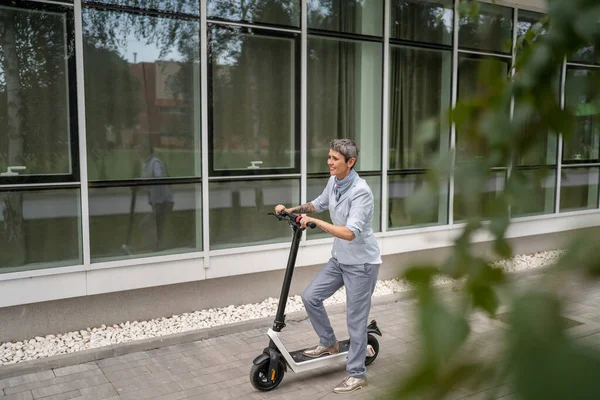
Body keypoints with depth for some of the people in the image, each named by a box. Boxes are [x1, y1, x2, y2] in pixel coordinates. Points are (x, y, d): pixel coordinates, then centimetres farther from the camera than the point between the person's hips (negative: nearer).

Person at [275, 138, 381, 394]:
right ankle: (329, 343, 27)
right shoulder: (334, 182, -1)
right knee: (310, 296, 6)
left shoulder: (360, 192, -26)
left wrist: (315, 222, -32)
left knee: (356, 319, 0)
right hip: (339, 259, 8)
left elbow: (349, 233, -34)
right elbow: (319, 204, 19)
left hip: (362, 263, -8)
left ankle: (357, 375, 15)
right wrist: (292, 210, 7)